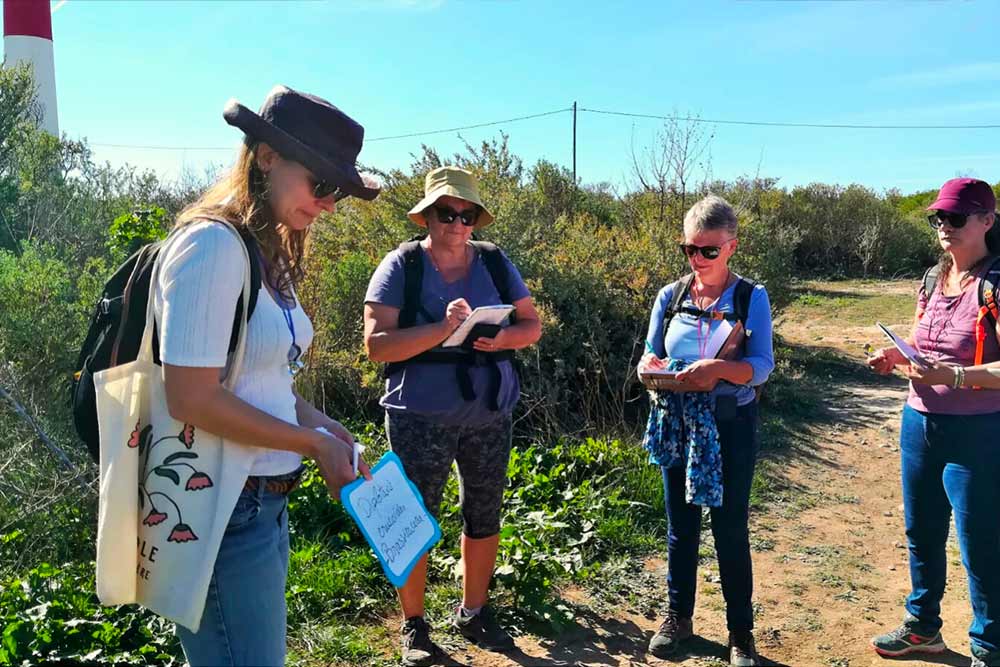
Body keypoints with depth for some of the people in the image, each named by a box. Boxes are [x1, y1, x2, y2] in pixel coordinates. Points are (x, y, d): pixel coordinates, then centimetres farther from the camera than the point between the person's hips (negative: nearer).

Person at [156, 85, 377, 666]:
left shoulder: (267, 253, 9)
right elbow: (192, 399, -23)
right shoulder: (213, 243, -19)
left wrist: (320, 424, 0)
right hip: (220, 509, -9)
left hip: (263, 502, 9)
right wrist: (313, 443, -14)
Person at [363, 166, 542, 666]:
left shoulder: (495, 263, 3)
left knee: (484, 515, 15)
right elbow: (376, 344, -15)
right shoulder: (402, 266, -7)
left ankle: (474, 612, 36)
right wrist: (442, 329, -27)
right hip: (420, 417, -4)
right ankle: (414, 625, 26)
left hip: (489, 414, 4)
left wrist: (503, 337, -16)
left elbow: (532, 325, 6)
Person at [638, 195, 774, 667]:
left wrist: (717, 369, -31)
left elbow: (762, 366, -13)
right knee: (680, 525, 14)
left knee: (730, 529, 6)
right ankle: (678, 617, 32)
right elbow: (649, 355, 8)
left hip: (730, 425, -3)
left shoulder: (751, 297, -6)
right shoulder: (670, 296, 3)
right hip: (675, 424, 3)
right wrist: (653, 369, -15)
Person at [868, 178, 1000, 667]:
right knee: (921, 535, 19)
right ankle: (922, 627, 38)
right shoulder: (933, 281, 8)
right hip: (919, 424, 7)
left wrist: (953, 376, -33)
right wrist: (900, 358, 0)